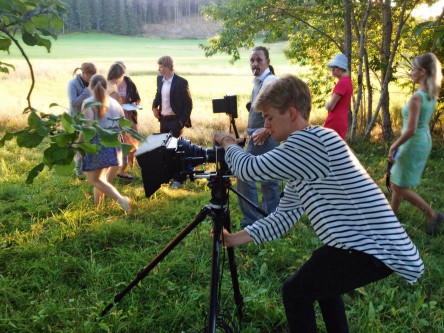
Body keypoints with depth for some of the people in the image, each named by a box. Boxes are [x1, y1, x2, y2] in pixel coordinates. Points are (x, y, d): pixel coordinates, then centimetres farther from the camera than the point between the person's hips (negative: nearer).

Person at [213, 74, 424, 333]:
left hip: (376, 249, -10)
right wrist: (237, 238, 12)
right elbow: (284, 216, 16)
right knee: (322, 279, 29)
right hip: (375, 243, 10)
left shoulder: (312, 141, -18)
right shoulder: (302, 154, 14)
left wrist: (228, 144, 4)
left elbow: (250, 169, -17)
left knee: (296, 291, 0)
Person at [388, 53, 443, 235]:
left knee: (400, 187, 5)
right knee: (398, 183, 19)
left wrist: (393, 146, -16)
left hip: (414, 144, -9)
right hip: (424, 140, 9)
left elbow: (411, 130, -27)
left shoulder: (417, 97, -23)